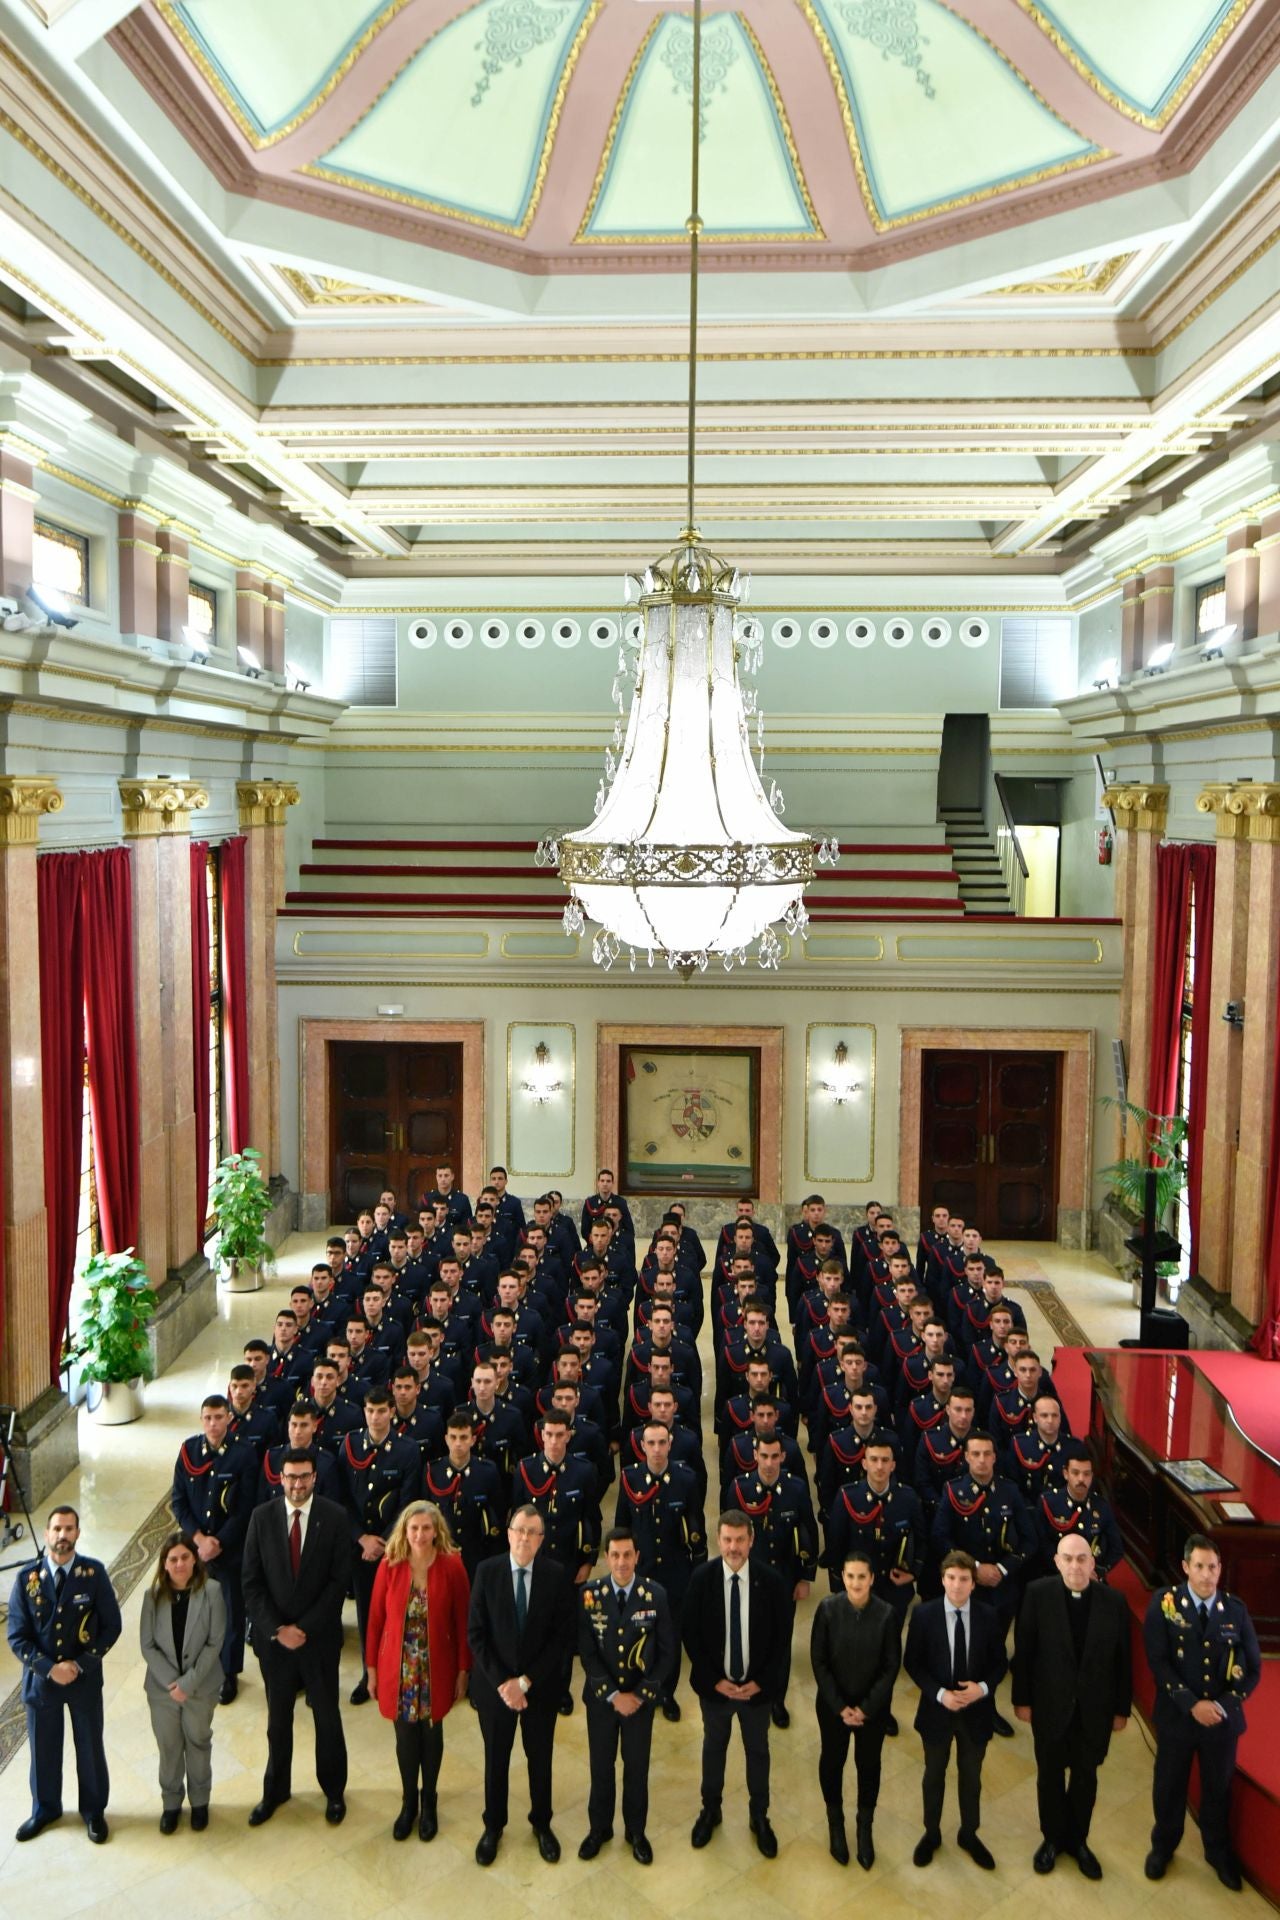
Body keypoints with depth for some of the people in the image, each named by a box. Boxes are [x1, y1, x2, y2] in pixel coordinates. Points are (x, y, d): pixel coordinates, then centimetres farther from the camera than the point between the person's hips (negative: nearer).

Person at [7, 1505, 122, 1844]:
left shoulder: (94, 1573, -13)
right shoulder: (27, 1577, -11)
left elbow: (111, 1626, -8)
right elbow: (17, 1636, -8)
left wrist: (80, 1665, -15)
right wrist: (49, 1668, -17)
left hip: (86, 1678, -1)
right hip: (40, 1677, 1)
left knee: (90, 1747, 14)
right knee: (43, 1749, 18)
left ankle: (93, 1811, 36)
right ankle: (45, 1809, 42)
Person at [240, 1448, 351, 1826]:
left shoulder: (334, 1517, -11)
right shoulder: (262, 1517, -6)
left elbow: (339, 1580, -11)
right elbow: (251, 1582, -4)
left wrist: (304, 1628, -14)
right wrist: (276, 1630, -12)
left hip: (319, 1636, -1)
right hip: (273, 1636, 1)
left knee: (327, 1717, 12)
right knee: (278, 1720, 16)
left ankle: (334, 1790, 31)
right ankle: (276, 1789, 36)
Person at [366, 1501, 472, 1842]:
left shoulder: (452, 1565, -13)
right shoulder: (389, 1565, -11)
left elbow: (462, 1621, -6)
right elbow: (375, 1618, -3)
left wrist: (463, 1670, -3)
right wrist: (372, 1668, 1)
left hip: (436, 1669, -1)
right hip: (398, 1669, 1)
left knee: (431, 1733, 14)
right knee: (405, 1735, 12)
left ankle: (428, 1800, 37)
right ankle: (409, 1801, 36)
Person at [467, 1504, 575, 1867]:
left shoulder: (557, 1575, -12)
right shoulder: (486, 1571, -12)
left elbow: (563, 1636, -11)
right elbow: (476, 1632, -9)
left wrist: (526, 1681, -15)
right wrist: (502, 1682, -15)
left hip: (541, 1684, 0)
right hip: (494, 1683, 0)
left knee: (540, 1757, 16)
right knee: (495, 1757, 15)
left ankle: (541, 1823, 38)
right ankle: (493, 1826, 36)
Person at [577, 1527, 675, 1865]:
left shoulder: (656, 1594, -12)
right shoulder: (589, 1594, -12)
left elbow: (667, 1651, -7)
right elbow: (586, 1651, -9)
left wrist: (641, 1694, -12)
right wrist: (612, 1694, -14)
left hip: (641, 1697, 0)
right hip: (601, 1696, 0)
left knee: (637, 1766, 13)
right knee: (600, 1765, 14)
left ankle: (636, 1831, 34)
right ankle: (599, 1828, 36)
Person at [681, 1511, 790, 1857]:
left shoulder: (771, 1581, -18)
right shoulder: (701, 1578, -17)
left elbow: (782, 1637, -8)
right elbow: (690, 1634, -9)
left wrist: (761, 1681, -12)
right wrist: (714, 1680, -13)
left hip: (757, 1686, 0)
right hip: (714, 1685, 0)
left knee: (758, 1751, 19)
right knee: (713, 1748, 21)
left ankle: (759, 1817, 40)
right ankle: (710, 1810, 43)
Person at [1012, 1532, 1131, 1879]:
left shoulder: (1113, 1600, -12)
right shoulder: (1038, 1594, -16)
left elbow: (1122, 1659, -4)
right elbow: (1023, 1651, -8)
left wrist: (1122, 1708, 1)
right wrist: (1021, 1699, -5)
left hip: (1094, 1707, 1)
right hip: (1050, 1704, -1)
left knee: (1086, 1777, 18)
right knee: (1050, 1774, 17)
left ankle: (1077, 1840, 39)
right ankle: (1052, 1838, 39)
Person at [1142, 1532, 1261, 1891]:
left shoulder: (1236, 1609, -7)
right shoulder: (1164, 1602, -13)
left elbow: (1253, 1669, -3)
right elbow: (1158, 1662, -14)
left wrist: (1223, 1705, -15)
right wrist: (1192, 1704, -21)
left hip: (1223, 1718, 1)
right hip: (1177, 1716, -1)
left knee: (1218, 1788, 20)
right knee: (1169, 1786, 16)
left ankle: (1218, 1851, 45)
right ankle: (1163, 1845, 41)